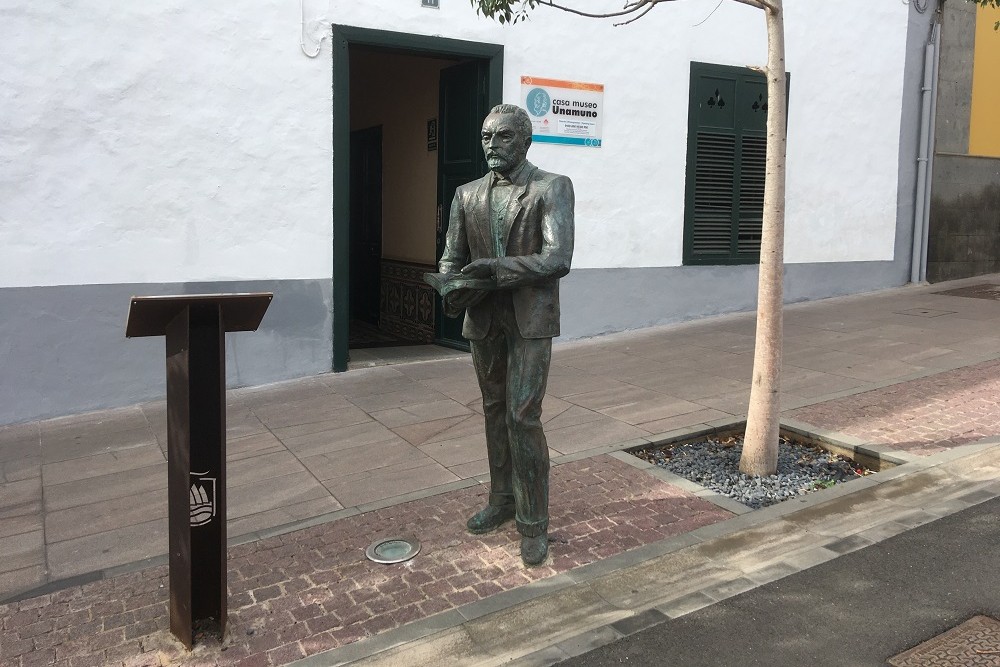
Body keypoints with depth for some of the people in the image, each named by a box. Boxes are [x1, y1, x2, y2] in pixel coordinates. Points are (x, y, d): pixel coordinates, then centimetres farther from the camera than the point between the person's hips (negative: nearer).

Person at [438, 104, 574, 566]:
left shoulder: (553, 188, -5)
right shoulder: (467, 195, 9)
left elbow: (558, 258, -16)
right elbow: (452, 257, 8)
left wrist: (497, 270, -26)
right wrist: (451, 292, -15)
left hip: (530, 320, -5)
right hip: (483, 319, 5)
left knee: (523, 417, -9)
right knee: (495, 412, 14)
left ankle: (533, 521, 5)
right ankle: (502, 500, 29)